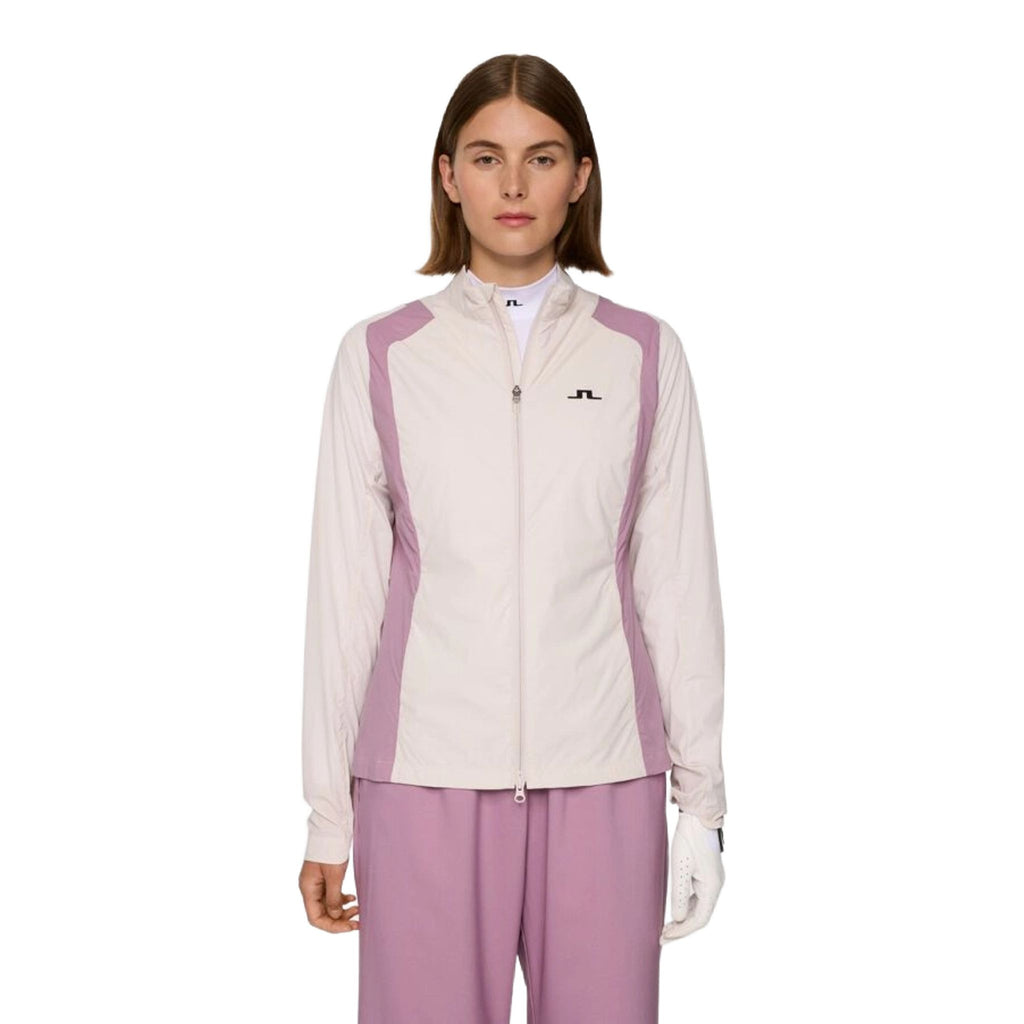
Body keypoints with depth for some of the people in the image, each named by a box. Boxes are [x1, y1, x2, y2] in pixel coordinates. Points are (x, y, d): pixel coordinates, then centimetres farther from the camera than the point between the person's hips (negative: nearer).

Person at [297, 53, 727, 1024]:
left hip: (602, 774, 1)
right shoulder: (381, 356, 3)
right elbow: (344, 588, 3)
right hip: (426, 772, 0)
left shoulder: (644, 354, 5)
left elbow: (678, 581, 5)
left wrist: (701, 798, 4)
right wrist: (327, 816, 3)